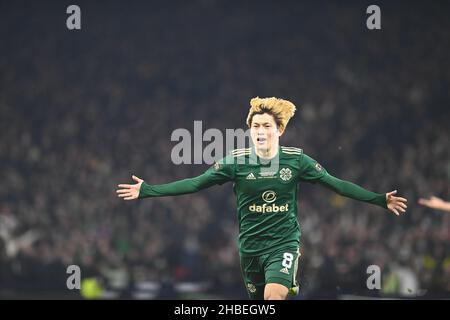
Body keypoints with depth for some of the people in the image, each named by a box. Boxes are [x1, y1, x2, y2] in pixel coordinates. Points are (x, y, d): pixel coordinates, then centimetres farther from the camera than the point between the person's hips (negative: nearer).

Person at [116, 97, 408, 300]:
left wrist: (380, 200, -4)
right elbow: (195, 184, -3)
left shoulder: (296, 160, -6)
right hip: (250, 246, 2)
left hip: (284, 243, -2)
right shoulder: (237, 161, -5)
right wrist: (147, 191, -9)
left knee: (274, 296, -26)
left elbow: (336, 184, 0)